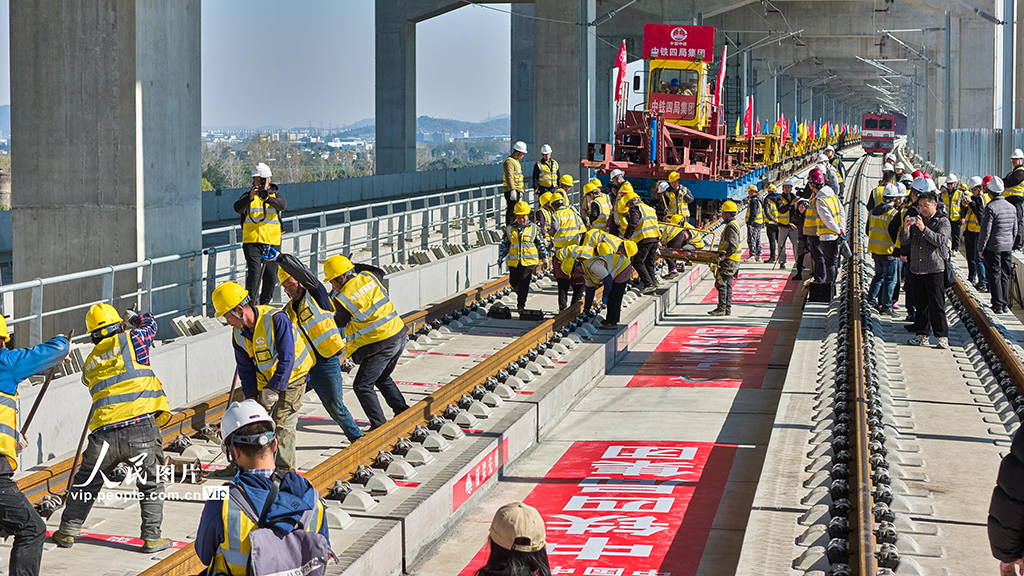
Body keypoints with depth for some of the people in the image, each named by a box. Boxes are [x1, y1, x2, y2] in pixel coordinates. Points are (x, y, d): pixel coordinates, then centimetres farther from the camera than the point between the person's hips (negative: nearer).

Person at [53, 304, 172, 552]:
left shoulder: (90, 364, 17)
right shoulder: (131, 340, 5)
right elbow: (150, 325, 23)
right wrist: (134, 319, 46)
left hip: (104, 434, 3)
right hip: (141, 427, -3)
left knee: (86, 483, 21)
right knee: (150, 485, 11)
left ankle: (68, 531, 26)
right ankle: (151, 538, 8)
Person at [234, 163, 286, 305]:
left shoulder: (275, 195, 11)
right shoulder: (248, 195, 8)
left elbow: (282, 205, -13)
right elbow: (238, 208, -12)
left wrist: (268, 198, -33)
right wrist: (250, 198, -31)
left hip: (272, 241, 2)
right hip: (251, 240, -2)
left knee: (271, 276, 4)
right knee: (254, 272, -16)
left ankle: (264, 303, 20)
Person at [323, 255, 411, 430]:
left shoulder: (342, 298, -15)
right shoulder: (368, 277, 3)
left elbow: (340, 322, 4)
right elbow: (380, 272, 29)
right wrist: (355, 268, 31)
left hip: (381, 344, -8)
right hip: (399, 334, 8)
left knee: (362, 386, 1)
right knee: (383, 378, 27)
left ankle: (379, 426, -1)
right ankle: (403, 412, 30)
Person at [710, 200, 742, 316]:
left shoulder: (731, 226, -17)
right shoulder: (732, 224, 17)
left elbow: (733, 246, -24)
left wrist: (724, 256, -23)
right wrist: (720, 253, 20)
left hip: (730, 261, -11)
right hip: (730, 261, 11)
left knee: (721, 283, -9)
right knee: (727, 284, 12)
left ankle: (722, 308, -8)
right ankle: (727, 309, 15)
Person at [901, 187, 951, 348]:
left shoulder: (942, 221, 0)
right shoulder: (915, 220, 13)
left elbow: (940, 240, -15)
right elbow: (904, 241, 6)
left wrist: (924, 229, -26)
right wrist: (906, 229, -15)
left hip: (935, 269, -5)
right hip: (917, 268, 5)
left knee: (936, 304, -6)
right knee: (920, 304, 7)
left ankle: (942, 336, -3)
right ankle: (922, 335, 13)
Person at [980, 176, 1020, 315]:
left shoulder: (991, 208, -16)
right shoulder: (1012, 208, 6)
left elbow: (986, 231, -16)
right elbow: (1015, 230, 13)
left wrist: (981, 248, -8)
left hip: (993, 248, -6)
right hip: (1007, 247, 6)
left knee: (994, 277, 0)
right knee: (1005, 276, 13)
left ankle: (998, 305, 1)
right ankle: (1005, 304, 18)